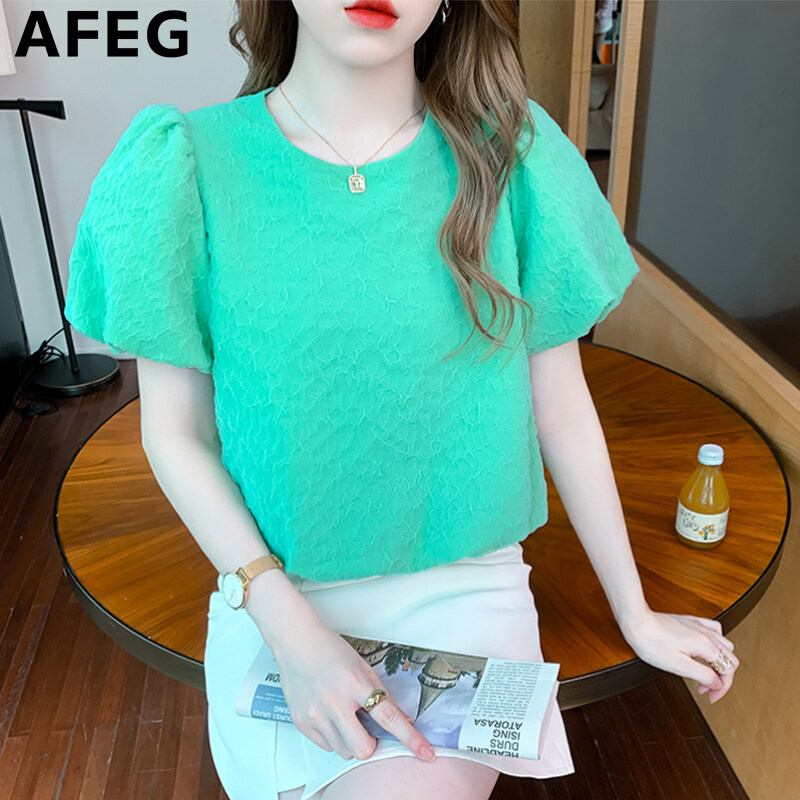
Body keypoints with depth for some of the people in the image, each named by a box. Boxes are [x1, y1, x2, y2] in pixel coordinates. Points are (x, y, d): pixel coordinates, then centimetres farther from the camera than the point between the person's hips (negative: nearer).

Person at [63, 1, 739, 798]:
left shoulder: (512, 155, -6)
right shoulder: (189, 165, -7)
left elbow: (562, 411, 1)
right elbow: (176, 432, -3)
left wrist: (636, 617, 9)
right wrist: (289, 626, -15)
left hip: (465, 589, -1)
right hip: (276, 597, 2)